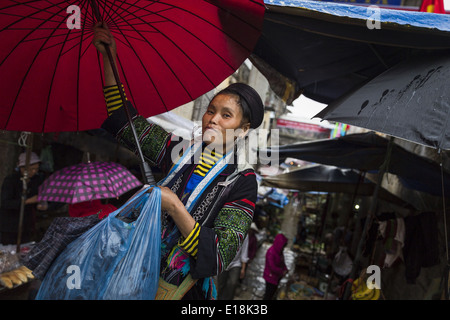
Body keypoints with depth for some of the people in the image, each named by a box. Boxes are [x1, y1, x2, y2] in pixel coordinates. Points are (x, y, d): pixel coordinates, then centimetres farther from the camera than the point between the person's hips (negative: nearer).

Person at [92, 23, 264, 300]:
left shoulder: (242, 181, -13)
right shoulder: (184, 151, 0)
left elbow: (219, 257, -20)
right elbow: (125, 122, 6)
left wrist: (173, 206, -27)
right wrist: (109, 57, 2)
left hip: (184, 290, -3)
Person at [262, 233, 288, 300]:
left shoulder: (279, 251, -1)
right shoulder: (271, 252, -28)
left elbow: (282, 262, 13)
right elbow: (272, 267, -26)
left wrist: (285, 269, -4)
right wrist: (282, 272, -14)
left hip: (277, 276, 8)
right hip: (271, 276, -8)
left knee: (273, 292, 20)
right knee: (269, 293, 2)